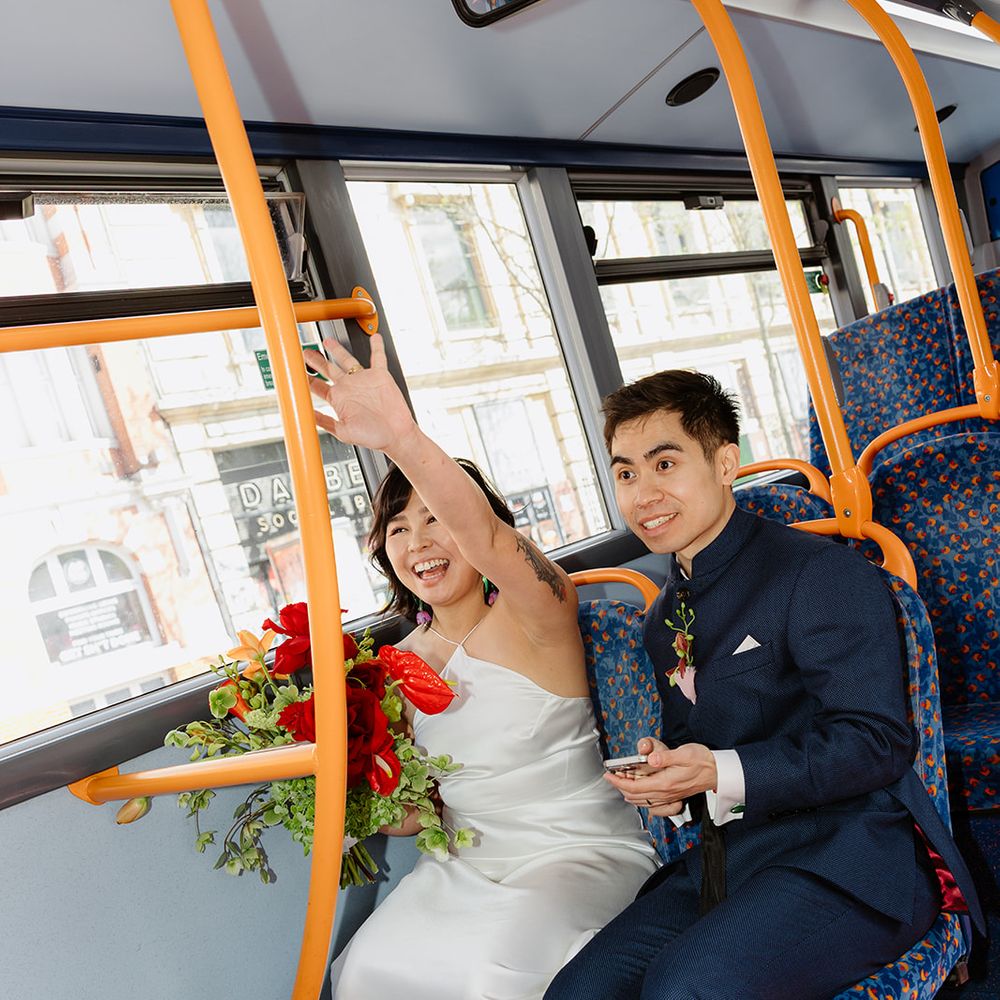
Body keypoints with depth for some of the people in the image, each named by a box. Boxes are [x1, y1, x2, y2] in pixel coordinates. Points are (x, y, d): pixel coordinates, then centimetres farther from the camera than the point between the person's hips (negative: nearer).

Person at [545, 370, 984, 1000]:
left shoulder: (822, 574, -10)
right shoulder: (664, 621, 16)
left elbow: (877, 742, -15)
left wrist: (722, 776, -23)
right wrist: (668, 784, 0)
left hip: (849, 858, -6)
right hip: (725, 864, 7)